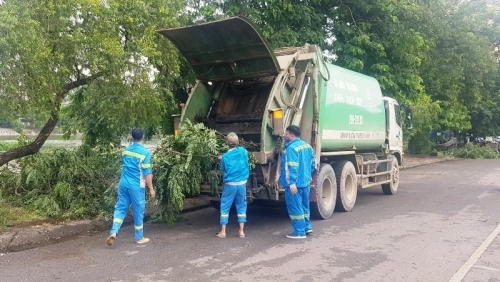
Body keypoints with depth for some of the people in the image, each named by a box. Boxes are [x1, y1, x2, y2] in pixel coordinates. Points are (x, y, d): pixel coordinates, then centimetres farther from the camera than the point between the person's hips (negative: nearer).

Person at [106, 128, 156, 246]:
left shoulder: (126, 150, 7)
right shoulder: (145, 152, -13)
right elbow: (147, 173, -13)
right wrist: (151, 189, -6)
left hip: (123, 184, 5)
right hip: (136, 186, -5)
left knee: (121, 207, 11)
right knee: (138, 210, 6)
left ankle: (114, 232, -6)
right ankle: (139, 237, 17)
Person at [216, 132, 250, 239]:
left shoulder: (225, 156, -8)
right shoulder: (243, 151, -2)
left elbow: (224, 169, 5)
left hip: (230, 185, -2)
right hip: (242, 184, 2)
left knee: (225, 207, 8)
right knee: (241, 207, 11)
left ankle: (223, 232, 9)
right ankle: (241, 231, 10)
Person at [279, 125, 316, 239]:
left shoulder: (291, 148, -18)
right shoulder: (307, 145, 10)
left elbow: (292, 167, -25)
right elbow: (313, 163, 16)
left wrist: (292, 182, -26)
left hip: (295, 184, -9)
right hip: (306, 182, 9)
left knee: (295, 208, 0)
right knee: (304, 206, 21)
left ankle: (299, 232, 5)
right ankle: (307, 227, 30)